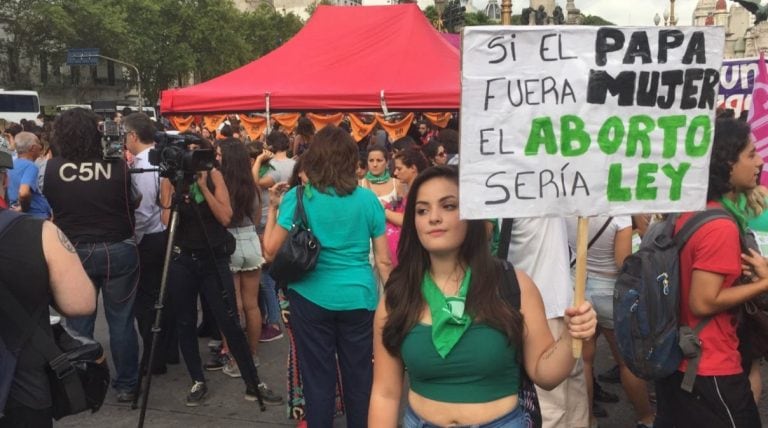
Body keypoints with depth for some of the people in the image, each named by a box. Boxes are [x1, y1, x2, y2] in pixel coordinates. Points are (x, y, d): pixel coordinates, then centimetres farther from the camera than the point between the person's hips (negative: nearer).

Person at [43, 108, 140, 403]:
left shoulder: (51, 168, -9)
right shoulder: (118, 166, -12)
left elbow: (51, 204, 8)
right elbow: (133, 204, 3)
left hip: (74, 253, 1)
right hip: (118, 251, -1)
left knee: (79, 323, 12)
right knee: (121, 320, 9)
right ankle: (126, 385, 19)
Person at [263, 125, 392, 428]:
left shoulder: (297, 197, -6)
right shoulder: (368, 199, -1)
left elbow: (270, 252, -6)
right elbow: (383, 260, 0)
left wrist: (273, 208, 5)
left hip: (312, 298, -1)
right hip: (358, 299, 1)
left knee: (318, 379, 10)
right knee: (359, 378, 12)